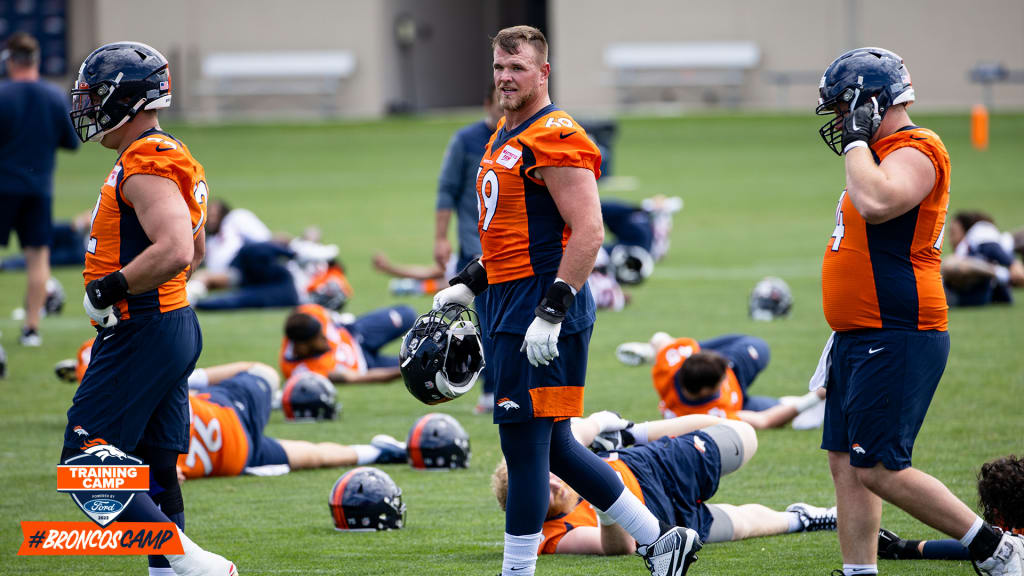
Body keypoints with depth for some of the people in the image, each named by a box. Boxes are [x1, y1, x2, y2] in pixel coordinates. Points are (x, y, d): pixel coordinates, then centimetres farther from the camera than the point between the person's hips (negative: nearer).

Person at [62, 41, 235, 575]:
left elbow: (175, 251, -29)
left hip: (141, 335, -10)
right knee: (155, 471, 11)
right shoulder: (170, 160, 15)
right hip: (175, 326, 10)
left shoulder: (146, 166, -17)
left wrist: (109, 288, -20)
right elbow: (194, 253, 28)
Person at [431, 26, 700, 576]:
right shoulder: (503, 139, 18)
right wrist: (467, 285, 21)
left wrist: (550, 313, -23)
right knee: (553, 447, 13)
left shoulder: (555, 139, -13)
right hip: (507, 306, 10)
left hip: (540, 312, -10)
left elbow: (588, 233, -19)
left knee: (525, 445, -6)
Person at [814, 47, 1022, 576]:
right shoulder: (882, 154, 18)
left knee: (879, 469, -11)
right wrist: (847, 334, 25)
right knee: (846, 463, 9)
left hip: (897, 342, -11)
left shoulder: (916, 151, -14)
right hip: (862, 338, 11)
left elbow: (876, 203, -35)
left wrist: (856, 139, -20)